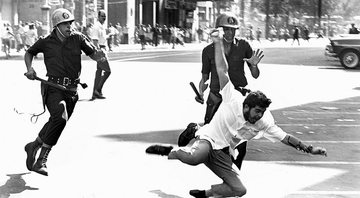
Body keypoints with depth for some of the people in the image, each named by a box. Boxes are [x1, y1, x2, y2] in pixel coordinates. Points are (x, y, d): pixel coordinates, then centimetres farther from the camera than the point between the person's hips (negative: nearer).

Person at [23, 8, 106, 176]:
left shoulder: (78, 38, 4)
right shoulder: (46, 42, 3)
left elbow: (93, 54, 3)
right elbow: (29, 53, 20)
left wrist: (98, 55, -20)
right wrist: (30, 69, 3)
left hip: (71, 91, 4)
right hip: (53, 88, -4)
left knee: (55, 123, 9)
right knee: (60, 117, -26)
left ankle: (33, 146, 35)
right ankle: (41, 160, -14)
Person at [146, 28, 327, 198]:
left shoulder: (263, 123, -7)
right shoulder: (233, 99, -18)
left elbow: (286, 138, -1)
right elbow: (222, 69, -17)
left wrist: (309, 149, -5)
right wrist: (218, 42, -18)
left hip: (223, 155, 6)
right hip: (208, 138, -6)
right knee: (195, 158, -43)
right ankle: (171, 151, -13)